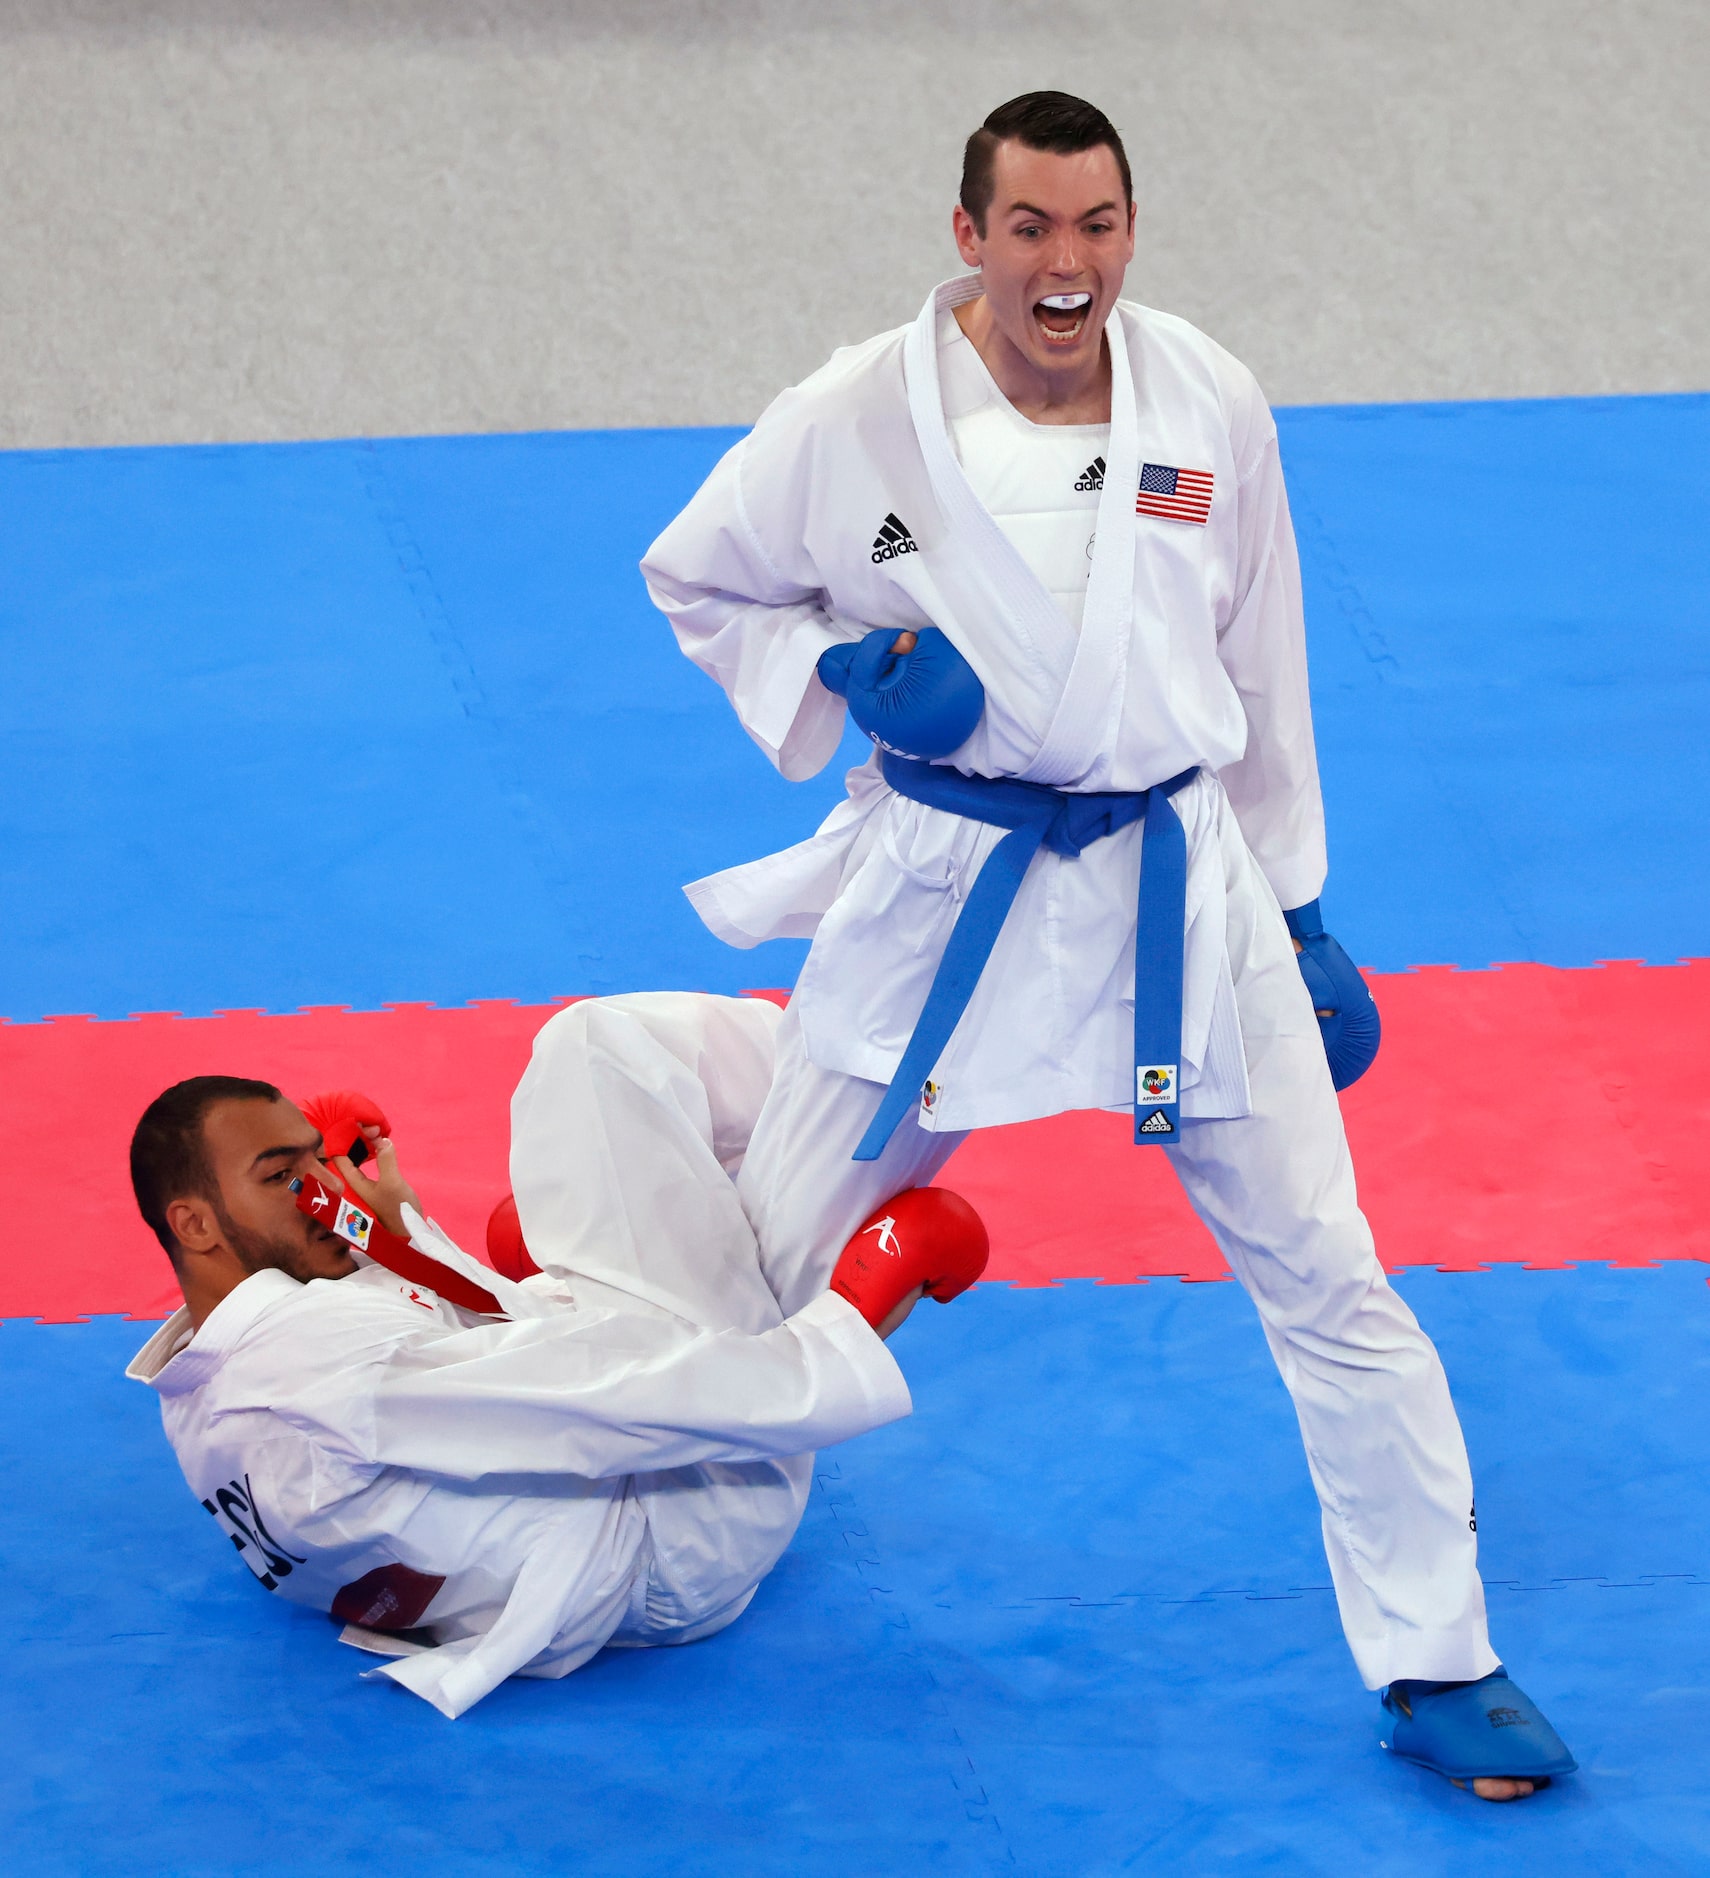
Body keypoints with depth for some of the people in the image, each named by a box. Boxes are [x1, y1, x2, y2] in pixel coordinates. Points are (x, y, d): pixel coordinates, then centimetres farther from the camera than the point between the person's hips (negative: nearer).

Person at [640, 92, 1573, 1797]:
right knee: (756, 1256, 8)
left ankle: (1436, 1669, 14)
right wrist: (845, 673, -14)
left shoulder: (1211, 408, -5)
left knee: (1327, 1276, 2)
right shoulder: (860, 419, -11)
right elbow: (695, 577, 5)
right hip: (942, 888, -1)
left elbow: (1259, 667, 7)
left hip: (1178, 887, 1)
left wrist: (1299, 914, 11)